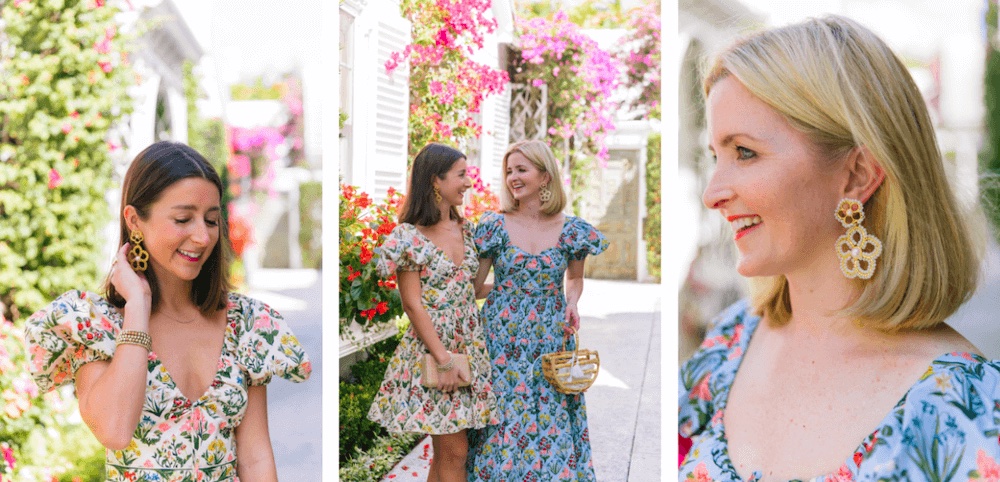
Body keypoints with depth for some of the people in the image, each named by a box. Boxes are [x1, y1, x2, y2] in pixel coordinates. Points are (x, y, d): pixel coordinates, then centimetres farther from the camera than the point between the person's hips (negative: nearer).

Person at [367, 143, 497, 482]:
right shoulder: (409, 236, -11)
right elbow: (413, 304, -13)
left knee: (447, 450, 11)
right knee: (454, 450, -3)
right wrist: (445, 360, -15)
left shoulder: (464, 228, 10)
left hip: (470, 347, 7)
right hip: (432, 345, -7)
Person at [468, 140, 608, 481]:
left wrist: (572, 304, -2)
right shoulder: (495, 225, -2)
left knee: (551, 424, 5)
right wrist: (508, 288, -5)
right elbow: (474, 286, 2)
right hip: (502, 339, -1)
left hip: (551, 338, 1)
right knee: (501, 417, 3)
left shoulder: (571, 230, 0)